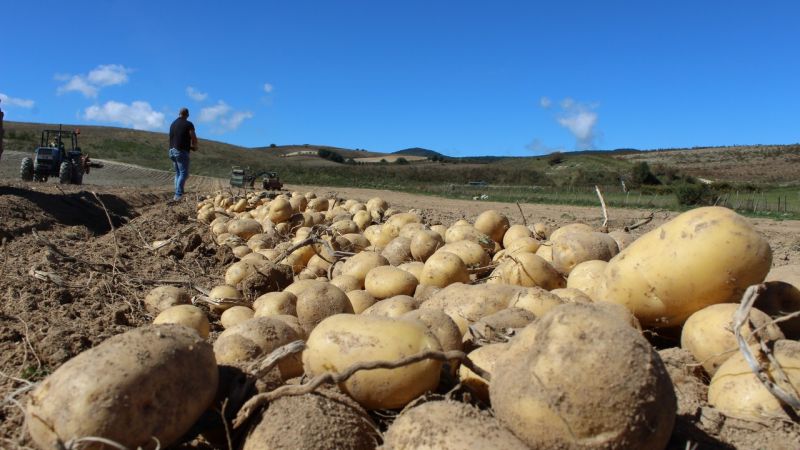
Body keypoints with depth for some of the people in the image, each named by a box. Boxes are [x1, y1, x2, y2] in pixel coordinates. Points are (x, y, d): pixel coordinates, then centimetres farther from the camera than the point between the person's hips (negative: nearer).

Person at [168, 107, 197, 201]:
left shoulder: (173, 124, 15)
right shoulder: (188, 124, -7)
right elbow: (194, 139, -9)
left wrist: (190, 146, 21)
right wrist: (194, 147, 14)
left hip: (172, 151, 7)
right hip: (182, 152, -7)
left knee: (178, 173, 16)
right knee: (184, 173, -7)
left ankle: (177, 194, 14)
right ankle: (178, 195, -16)